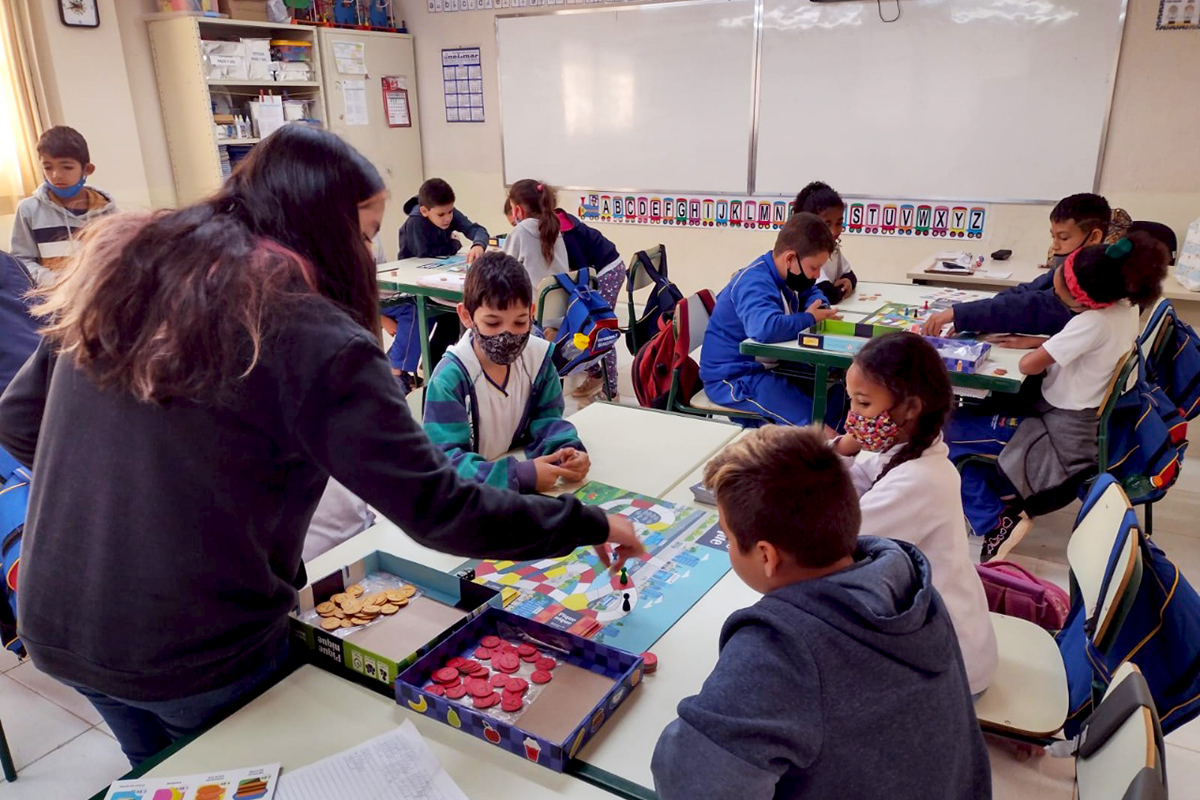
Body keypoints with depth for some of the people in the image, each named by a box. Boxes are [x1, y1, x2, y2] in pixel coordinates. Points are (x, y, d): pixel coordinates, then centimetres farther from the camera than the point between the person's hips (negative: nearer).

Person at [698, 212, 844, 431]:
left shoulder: (785, 274, 4)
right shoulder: (754, 284, -25)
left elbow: (811, 292, 26)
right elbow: (766, 328, -46)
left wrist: (820, 308, 0)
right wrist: (809, 318, -26)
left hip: (765, 366, 10)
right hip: (732, 378, -10)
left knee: (834, 400, 4)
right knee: (813, 420, -25)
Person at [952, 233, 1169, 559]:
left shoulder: (1093, 323, -30)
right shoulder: (1125, 306, -3)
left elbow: (1028, 365, -26)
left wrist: (1034, 350, -4)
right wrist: (1037, 343, 3)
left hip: (1063, 440, -10)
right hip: (1088, 420, 10)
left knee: (946, 431, -8)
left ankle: (996, 524, -3)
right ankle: (1012, 496, 15)